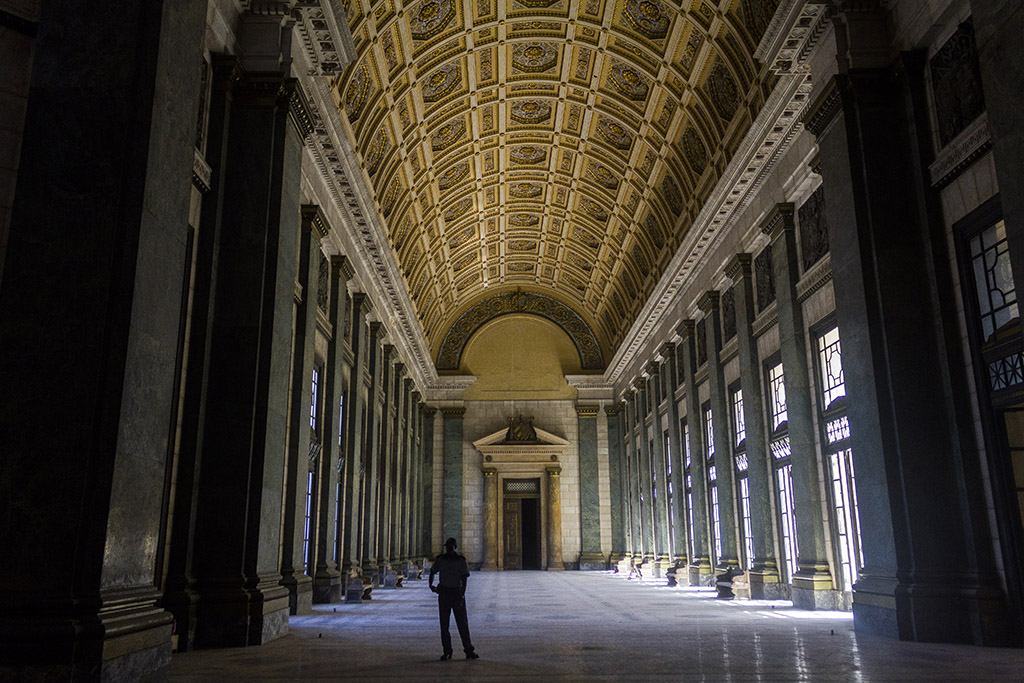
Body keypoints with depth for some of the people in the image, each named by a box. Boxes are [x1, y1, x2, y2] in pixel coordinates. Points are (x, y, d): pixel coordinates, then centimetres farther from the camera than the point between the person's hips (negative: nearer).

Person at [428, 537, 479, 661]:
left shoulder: (461, 561, -5)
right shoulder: (440, 559, 1)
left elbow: (464, 580, -8)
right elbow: (432, 572, 15)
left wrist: (461, 597, -18)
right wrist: (431, 585, -1)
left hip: (457, 593, -2)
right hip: (444, 593, 2)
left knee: (462, 623, -2)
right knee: (444, 623, 1)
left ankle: (469, 651, 3)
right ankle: (447, 652, 9)